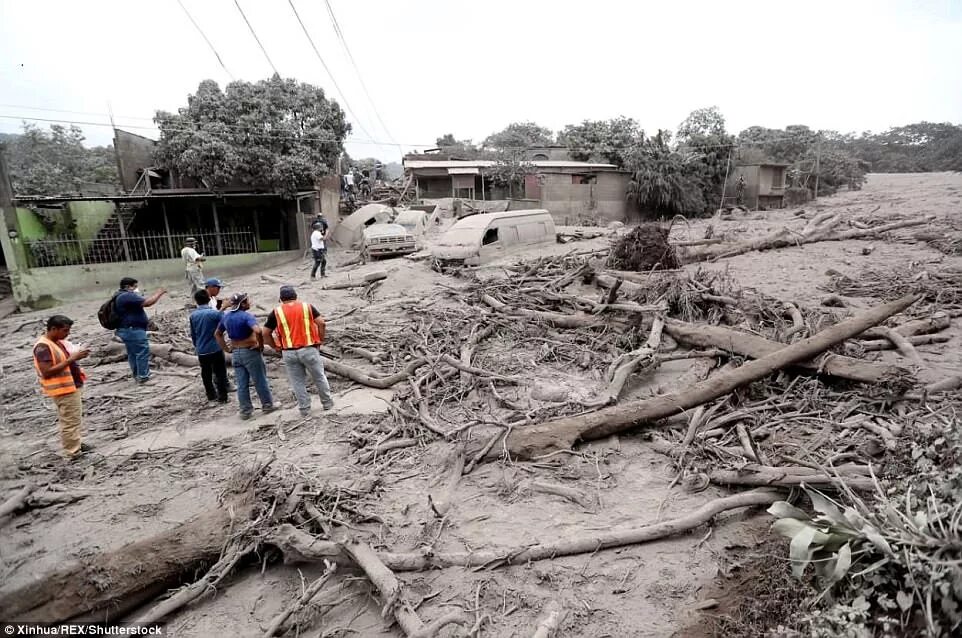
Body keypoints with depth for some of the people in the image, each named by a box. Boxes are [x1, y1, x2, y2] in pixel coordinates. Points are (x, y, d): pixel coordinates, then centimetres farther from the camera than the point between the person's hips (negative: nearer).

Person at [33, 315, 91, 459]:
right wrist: (72, 359, -28)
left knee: (76, 419, 20)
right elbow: (47, 372, -26)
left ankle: (77, 444, 33)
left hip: (74, 386, 10)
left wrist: (77, 355, 0)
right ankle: (73, 453, 5)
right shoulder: (43, 347, -20)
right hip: (64, 390, -10)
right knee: (70, 421, -3)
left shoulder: (59, 342, 8)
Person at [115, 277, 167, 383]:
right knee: (143, 351, -6)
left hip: (127, 330, 11)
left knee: (133, 354, 17)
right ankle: (143, 376, -3)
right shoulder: (128, 296, -19)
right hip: (133, 330, -11)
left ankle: (137, 375, 26)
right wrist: (159, 293, -12)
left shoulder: (120, 296, 17)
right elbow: (147, 302, -25)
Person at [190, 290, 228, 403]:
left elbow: (193, 334, 10)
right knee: (220, 373, 5)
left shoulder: (193, 315, 1)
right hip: (215, 348, -4)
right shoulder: (215, 313, -14)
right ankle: (222, 396, 7)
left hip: (201, 350, 4)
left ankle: (211, 395, 25)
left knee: (206, 374, 15)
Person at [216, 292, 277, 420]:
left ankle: (245, 411, 17)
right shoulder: (247, 316, -17)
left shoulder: (226, 316, 7)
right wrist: (261, 344, -19)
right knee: (260, 380, 8)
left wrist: (226, 348, 16)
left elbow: (217, 334, 18)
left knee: (242, 384, 11)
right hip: (250, 351, -6)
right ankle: (267, 405, 19)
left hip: (235, 353, 7)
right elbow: (258, 331, -34)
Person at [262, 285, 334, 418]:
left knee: (297, 382, 11)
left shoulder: (276, 312, 3)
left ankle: (304, 409, 17)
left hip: (289, 352, 1)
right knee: (319, 377, 15)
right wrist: (320, 341, 3)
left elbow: (265, 333, 3)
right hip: (309, 349, 0)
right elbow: (321, 323, -7)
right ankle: (327, 403, 26)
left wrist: (276, 347, 12)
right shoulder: (307, 306, 3)